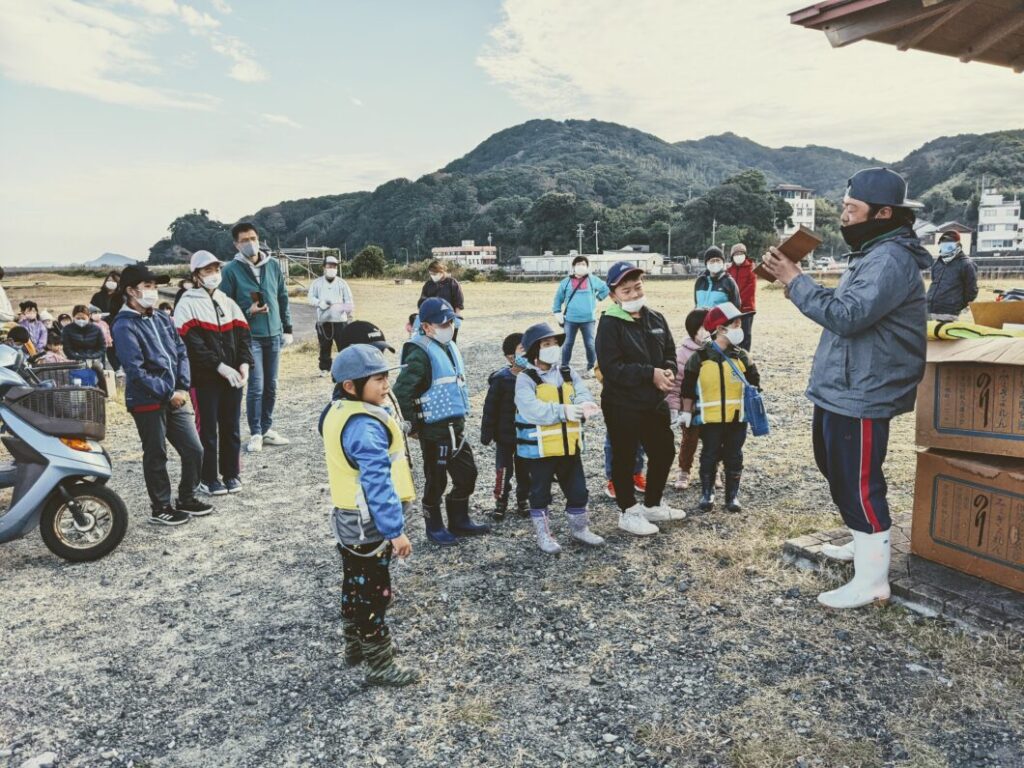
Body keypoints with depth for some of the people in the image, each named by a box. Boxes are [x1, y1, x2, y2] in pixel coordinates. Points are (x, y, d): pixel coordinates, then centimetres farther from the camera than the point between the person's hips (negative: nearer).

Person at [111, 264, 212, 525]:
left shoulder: (163, 319, 11)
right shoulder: (124, 326, -10)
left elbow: (181, 352, 9)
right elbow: (136, 370, -16)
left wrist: (183, 387, -4)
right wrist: (168, 393, -15)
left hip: (176, 398, 7)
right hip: (147, 402, -6)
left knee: (194, 450, 9)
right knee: (156, 457, 6)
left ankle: (187, 499, 27)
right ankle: (161, 509, 20)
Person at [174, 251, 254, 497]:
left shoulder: (228, 303, 16)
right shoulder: (187, 305, -2)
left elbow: (242, 335, 9)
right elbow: (193, 344, -12)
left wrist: (244, 364, -7)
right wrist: (220, 367, -19)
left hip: (233, 377, 5)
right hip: (205, 379, -5)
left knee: (231, 428, 11)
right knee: (208, 430, 2)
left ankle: (231, 473, 22)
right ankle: (208, 478, 13)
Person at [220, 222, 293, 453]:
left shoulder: (273, 265, 5)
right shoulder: (231, 270, -6)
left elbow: (283, 298, 12)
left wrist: (287, 328, 10)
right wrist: (248, 311, -19)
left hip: (274, 334, 4)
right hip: (249, 336, -4)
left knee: (271, 386, 11)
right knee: (256, 386, -7)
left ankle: (266, 429, 24)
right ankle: (255, 434, 7)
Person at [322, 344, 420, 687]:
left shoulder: (338, 412, 4)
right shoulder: (366, 428, -28)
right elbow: (377, 484, -30)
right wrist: (396, 530, -27)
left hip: (348, 518, 10)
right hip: (369, 525, -10)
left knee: (355, 584, 22)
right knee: (374, 593, 2)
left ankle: (355, 644, 39)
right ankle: (381, 665, 15)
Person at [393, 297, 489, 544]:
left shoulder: (450, 347, 9)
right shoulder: (421, 354, -19)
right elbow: (401, 392, -24)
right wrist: (413, 425, -16)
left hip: (456, 427, 8)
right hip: (435, 431, -8)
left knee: (467, 474, 16)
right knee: (436, 481, 7)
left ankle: (459, 521, 33)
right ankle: (435, 528, 26)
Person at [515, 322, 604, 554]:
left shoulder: (568, 373, 8)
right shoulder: (525, 379, -12)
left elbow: (583, 394, -6)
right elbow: (532, 410, -25)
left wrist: (585, 405, -30)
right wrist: (563, 411, -32)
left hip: (569, 446, 5)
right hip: (539, 448, -5)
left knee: (578, 490, 16)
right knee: (540, 493, 9)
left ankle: (580, 528, 35)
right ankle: (543, 535, 25)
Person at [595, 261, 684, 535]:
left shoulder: (656, 318, 5)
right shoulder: (610, 324, -15)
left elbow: (670, 353, 13)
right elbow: (611, 367, -22)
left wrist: (669, 370, -9)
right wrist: (650, 373, -24)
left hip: (654, 401, 7)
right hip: (622, 405, -7)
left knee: (664, 451, 18)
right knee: (625, 458, 7)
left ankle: (653, 505, 37)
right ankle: (629, 512, 24)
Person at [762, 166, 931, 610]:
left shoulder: (890, 259, -19)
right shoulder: (874, 253, 16)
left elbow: (847, 316, -28)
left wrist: (794, 281, -21)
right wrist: (795, 281, 4)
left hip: (861, 396, -11)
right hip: (839, 390, 11)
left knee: (858, 483, -4)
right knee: (838, 472, 23)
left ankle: (871, 582, 7)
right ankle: (866, 544, 41)